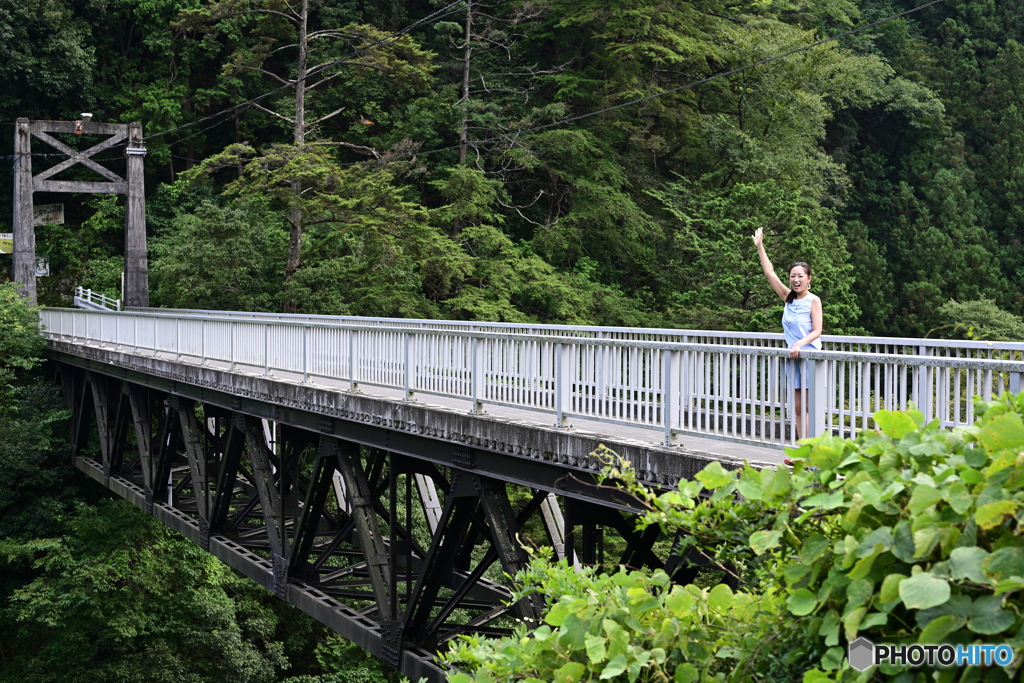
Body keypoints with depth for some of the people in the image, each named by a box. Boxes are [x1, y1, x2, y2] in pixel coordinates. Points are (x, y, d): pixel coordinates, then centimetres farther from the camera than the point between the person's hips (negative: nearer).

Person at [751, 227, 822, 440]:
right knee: (798, 409, 5)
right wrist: (759, 247, 10)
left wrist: (800, 344, -27)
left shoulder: (813, 300, -5)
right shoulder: (788, 298, 10)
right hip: (793, 357, 6)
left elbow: (817, 331, -11)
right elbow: (770, 273, 11)